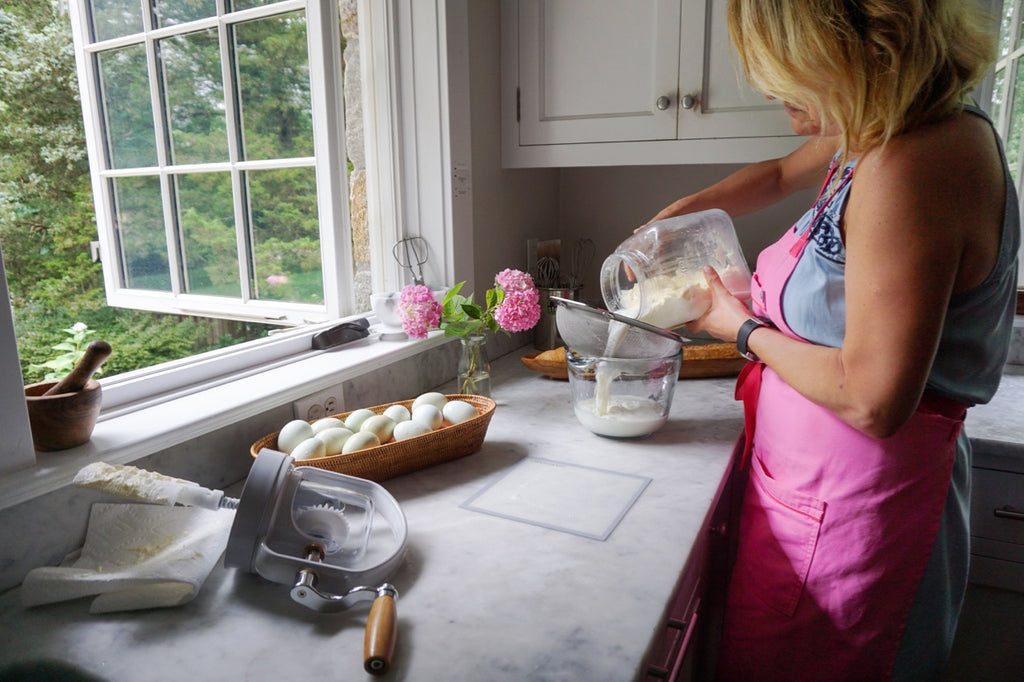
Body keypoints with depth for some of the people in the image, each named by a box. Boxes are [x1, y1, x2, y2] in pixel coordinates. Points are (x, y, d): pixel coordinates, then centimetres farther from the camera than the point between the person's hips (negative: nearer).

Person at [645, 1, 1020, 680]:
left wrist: (746, 330, -13)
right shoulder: (875, 133, 4)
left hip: (848, 502, -9)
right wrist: (665, 221, 15)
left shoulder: (911, 165, -27)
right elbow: (780, 173, 24)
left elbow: (873, 401, -28)